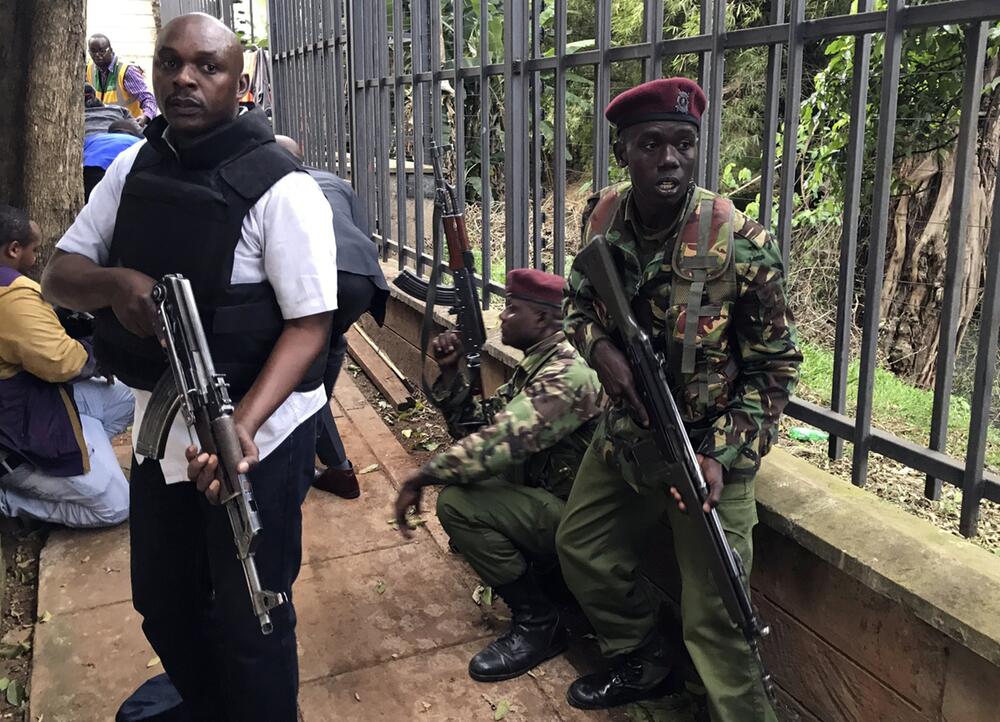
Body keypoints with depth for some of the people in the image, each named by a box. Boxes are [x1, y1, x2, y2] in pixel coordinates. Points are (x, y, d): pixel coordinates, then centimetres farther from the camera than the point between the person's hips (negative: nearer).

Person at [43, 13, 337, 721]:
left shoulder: (280, 186, -16)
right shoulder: (132, 167, 3)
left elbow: (309, 325, -18)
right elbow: (59, 277, 4)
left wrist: (243, 425, -32)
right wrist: (115, 283, -20)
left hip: (257, 432, -6)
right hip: (160, 423, 7)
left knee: (247, 619, 10)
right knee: (164, 604, 24)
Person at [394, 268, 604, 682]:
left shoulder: (566, 374, -22)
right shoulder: (536, 366, 10)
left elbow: (499, 442, -32)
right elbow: (477, 428, 11)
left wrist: (420, 478, -23)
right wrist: (450, 373, -2)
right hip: (547, 498, 10)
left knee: (457, 503, -22)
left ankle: (539, 623, -8)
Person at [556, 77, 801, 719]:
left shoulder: (741, 245, -22)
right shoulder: (605, 217, -7)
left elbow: (776, 366, -14)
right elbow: (579, 301, 9)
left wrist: (722, 456, -24)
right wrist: (600, 347, -15)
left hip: (709, 449, -6)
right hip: (627, 436, 6)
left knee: (713, 619, -4)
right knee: (581, 548, 21)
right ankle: (640, 662, 46)